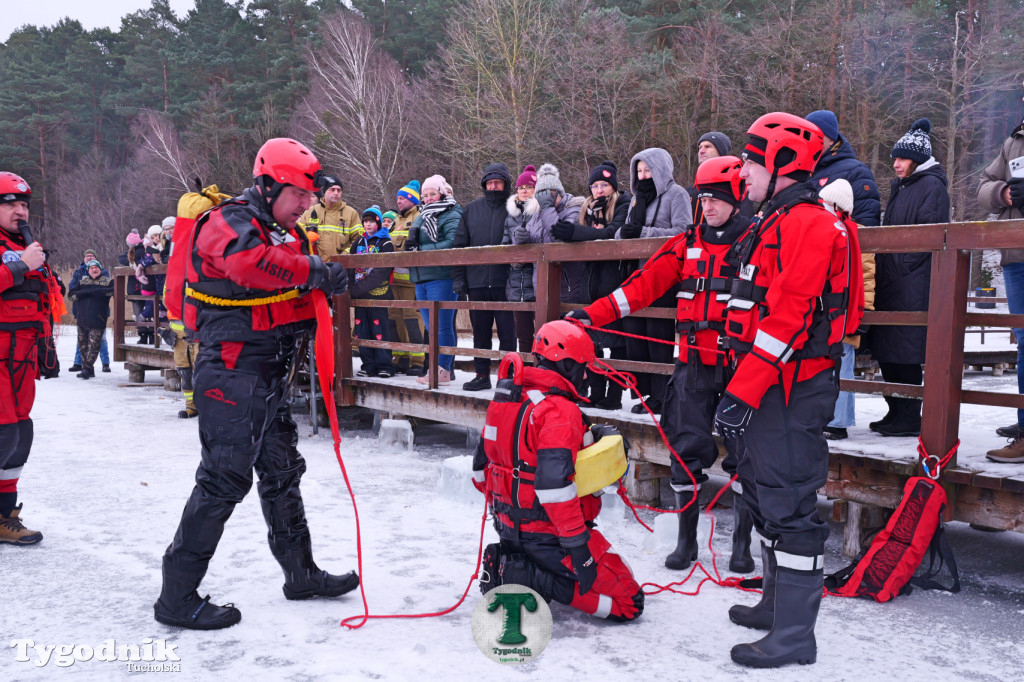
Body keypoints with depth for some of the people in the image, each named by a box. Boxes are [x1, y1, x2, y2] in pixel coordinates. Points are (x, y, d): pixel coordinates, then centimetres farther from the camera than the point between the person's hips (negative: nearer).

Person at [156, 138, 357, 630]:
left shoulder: (284, 233, 19)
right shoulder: (228, 221, -11)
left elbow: (296, 298, 18)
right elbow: (250, 262, -34)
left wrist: (345, 282, 1)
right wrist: (314, 271, -27)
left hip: (272, 374, 10)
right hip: (232, 371, -10)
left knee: (282, 470, 16)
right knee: (225, 476, -9)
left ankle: (301, 573, 30)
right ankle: (177, 596, 2)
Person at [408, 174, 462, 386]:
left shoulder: (452, 215, -4)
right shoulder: (421, 217, 23)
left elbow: (452, 243, -19)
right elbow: (412, 243, 26)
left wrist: (422, 250, -17)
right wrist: (410, 246, 1)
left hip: (441, 277, -9)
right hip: (421, 279, 9)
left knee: (442, 326, -6)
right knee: (432, 327, 12)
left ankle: (444, 370, -2)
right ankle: (439, 367, 19)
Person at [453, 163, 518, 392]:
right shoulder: (471, 209, 11)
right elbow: (459, 244, 11)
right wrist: (458, 277, 4)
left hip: (505, 281, -3)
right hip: (477, 281, 4)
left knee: (507, 331, 2)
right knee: (480, 331, 11)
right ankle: (482, 374, 20)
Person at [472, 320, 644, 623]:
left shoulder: (505, 400, 7)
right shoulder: (560, 411, -20)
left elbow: (482, 465, 14)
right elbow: (554, 482, -31)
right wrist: (577, 542, -25)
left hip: (509, 526, 9)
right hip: (549, 533, -9)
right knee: (628, 602, -4)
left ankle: (506, 563, 9)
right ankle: (529, 579, -11)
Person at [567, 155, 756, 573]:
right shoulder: (687, 244, 10)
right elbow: (644, 284, 5)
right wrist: (593, 314, -4)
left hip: (739, 366, -3)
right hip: (693, 365, 3)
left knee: (743, 453, 2)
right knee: (687, 450, 4)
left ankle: (742, 543, 18)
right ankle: (686, 540, 19)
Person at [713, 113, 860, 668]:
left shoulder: (808, 223, -14)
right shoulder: (775, 224, 19)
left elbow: (787, 320, -23)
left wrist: (742, 391, -24)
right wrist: (742, 386, 22)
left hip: (791, 389, -11)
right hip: (769, 386, 11)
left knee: (788, 502, -6)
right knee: (765, 492, 18)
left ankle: (794, 635, 3)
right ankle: (777, 603, 33)